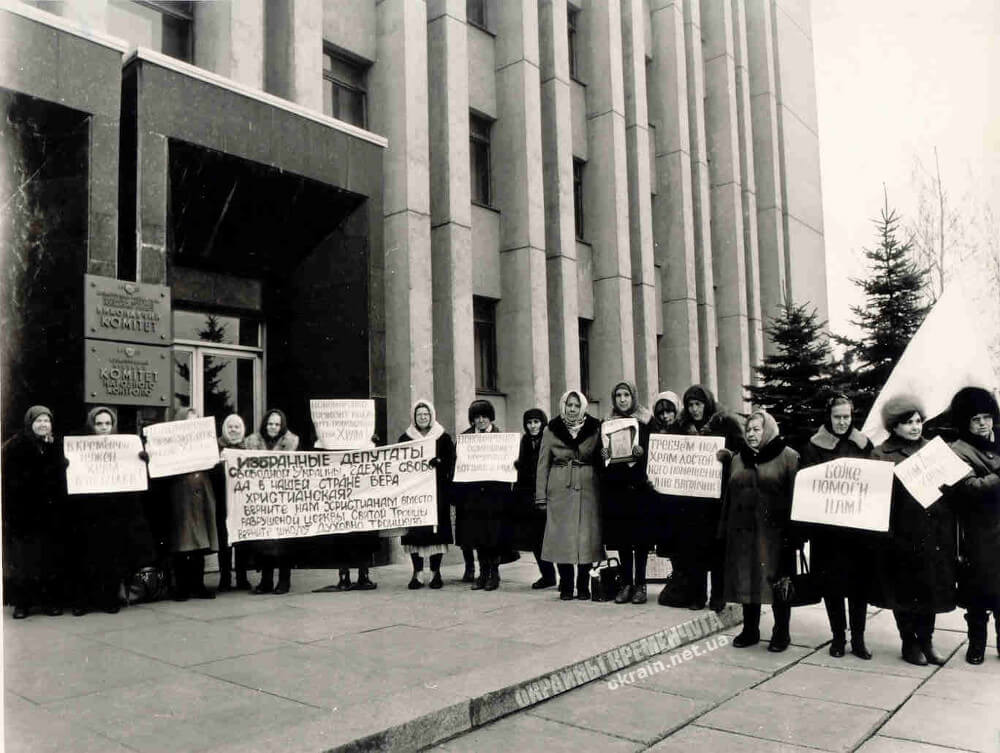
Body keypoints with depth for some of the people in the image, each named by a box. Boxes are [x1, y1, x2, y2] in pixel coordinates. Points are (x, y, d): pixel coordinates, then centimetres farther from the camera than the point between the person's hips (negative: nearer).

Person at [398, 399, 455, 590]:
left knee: (436, 529, -2)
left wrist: (439, 462, -19)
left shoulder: (443, 438, 7)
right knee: (414, 530, -2)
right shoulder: (405, 438, 10)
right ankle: (417, 573, 5)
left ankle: (435, 572, 8)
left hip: (437, 490, -1)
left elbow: (451, 462, 0)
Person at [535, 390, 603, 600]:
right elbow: (543, 464, 6)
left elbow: (600, 459, 10)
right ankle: (566, 586, 10)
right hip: (559, 489, 0)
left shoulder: (594, 429, 8)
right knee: (562, 537, 0)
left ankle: (583, 586, 13)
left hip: (588, 489, 1)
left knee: (586, 536, 1)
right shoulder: (551, 430, 6)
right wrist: (541, 496, -1)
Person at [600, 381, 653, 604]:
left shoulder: (646, 421, 3)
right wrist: (603, 454, -8)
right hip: (615, 486, 3)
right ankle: (626, 583, 12)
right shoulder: (607, 423, 11)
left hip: (639, 485, -3)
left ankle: (640, 584, 8)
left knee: (640, 536, -1)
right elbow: (600, 452, 13)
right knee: (621, 536, 4)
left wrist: (641, 452, -18)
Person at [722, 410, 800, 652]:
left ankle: (781, 633, 17)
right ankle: (750, 630, 22)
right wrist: (724, 527, 10)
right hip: (743, 531, 5)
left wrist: (793, 531, -16)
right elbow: (729, 496, 16)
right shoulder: (739, 459, 15)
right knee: (746, 581, 10)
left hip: (774, 532, -5)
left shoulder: (788, 457, -3)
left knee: (777, 582, 3)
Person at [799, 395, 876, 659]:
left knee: (860, 581, 4)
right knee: (831, 583, 4)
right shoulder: (814, 447, 1)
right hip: (827, 527, -1)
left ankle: (858, 638, 15)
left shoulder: (864, 445, 8)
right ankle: (838, 637, 18)